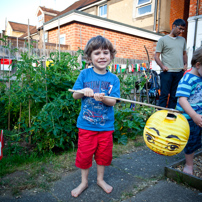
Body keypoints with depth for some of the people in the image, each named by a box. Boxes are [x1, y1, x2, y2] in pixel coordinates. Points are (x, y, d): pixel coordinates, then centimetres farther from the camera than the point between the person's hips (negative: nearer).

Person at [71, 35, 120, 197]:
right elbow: (75, 95, -1)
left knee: (104, 154, 15)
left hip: (106, 126, 1)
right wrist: (83, 91, -22)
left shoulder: (113, 79, -3)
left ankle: (100, 179, 42)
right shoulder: (85, 74, -4)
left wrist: (103, 98, -28)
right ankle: (84, 182, 36)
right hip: (86, 125, 0)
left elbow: (113, 102, -7)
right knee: (84, 155, 10)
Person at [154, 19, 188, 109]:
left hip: (179, 72, 5)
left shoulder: (182, 40, 19)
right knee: (164, 95, -4)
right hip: (167, 72, -5)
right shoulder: (163, 39, 3)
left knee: (174, 96, 7)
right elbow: (156, 56, -1)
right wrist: (162, 66, -16)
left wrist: (185, 64, 9)